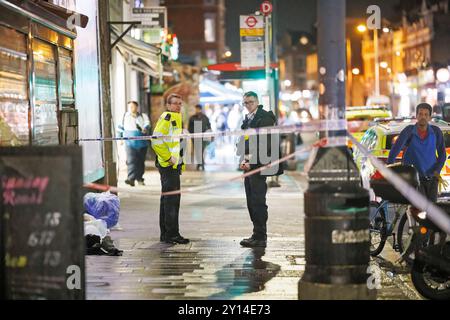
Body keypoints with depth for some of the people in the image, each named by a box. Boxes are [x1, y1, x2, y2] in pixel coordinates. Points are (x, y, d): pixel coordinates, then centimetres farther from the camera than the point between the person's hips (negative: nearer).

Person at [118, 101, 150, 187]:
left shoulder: (143, 116, 5)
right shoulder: (125, 116, 8)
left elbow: (147, 124, -12)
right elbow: (121, 127, 20)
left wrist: (145, 129, -34)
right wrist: (120, 137, 22)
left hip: (142, 143, 1)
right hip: (130, 143, -1)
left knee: (141, 162, 9)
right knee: (131, 161, -15)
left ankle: (139, 178, 24)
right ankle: (131, 179, -24)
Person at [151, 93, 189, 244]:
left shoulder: (176, 118, 18)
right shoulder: (167, 118, -13)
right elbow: (156, 141, -22)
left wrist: (180, 162, 21)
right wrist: (169, 158, -19)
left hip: (174, 165, 10)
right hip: (168, 165, -10)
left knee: (167, 199, 13)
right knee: (172, 199, -9)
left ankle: (165, 234, 19)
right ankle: (171, 234, -6)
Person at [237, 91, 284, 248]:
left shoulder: (265, 117, -9)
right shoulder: (247, 120, 18)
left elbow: (266, 144, -15)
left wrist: (252, 161, -15)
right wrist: (244, 160, 4)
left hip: (259, 165, -9)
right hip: (249, 165, 9)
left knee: (258, 201, -8)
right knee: (251, 201, 10)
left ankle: (260, 237, -4)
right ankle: (258, 235, 16)